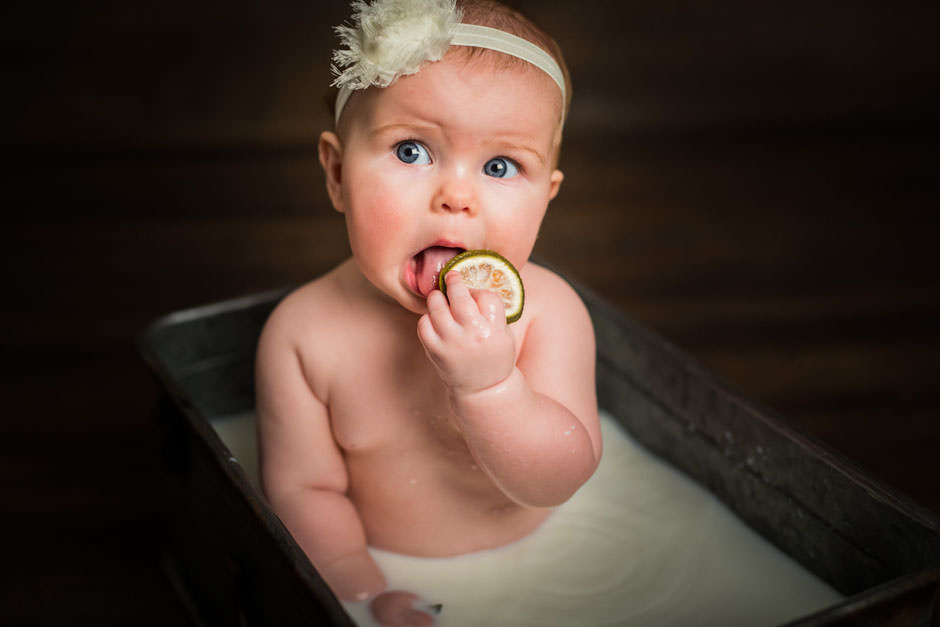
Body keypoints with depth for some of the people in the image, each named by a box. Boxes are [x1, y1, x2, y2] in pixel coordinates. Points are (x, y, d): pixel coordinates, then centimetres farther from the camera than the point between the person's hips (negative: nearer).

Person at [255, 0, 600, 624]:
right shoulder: (303, 332, -16)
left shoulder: (548, 313, -17)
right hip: (391, 574, -2)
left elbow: (559, 482, -20)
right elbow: (304, 488, -10)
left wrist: (489, 386, -35)